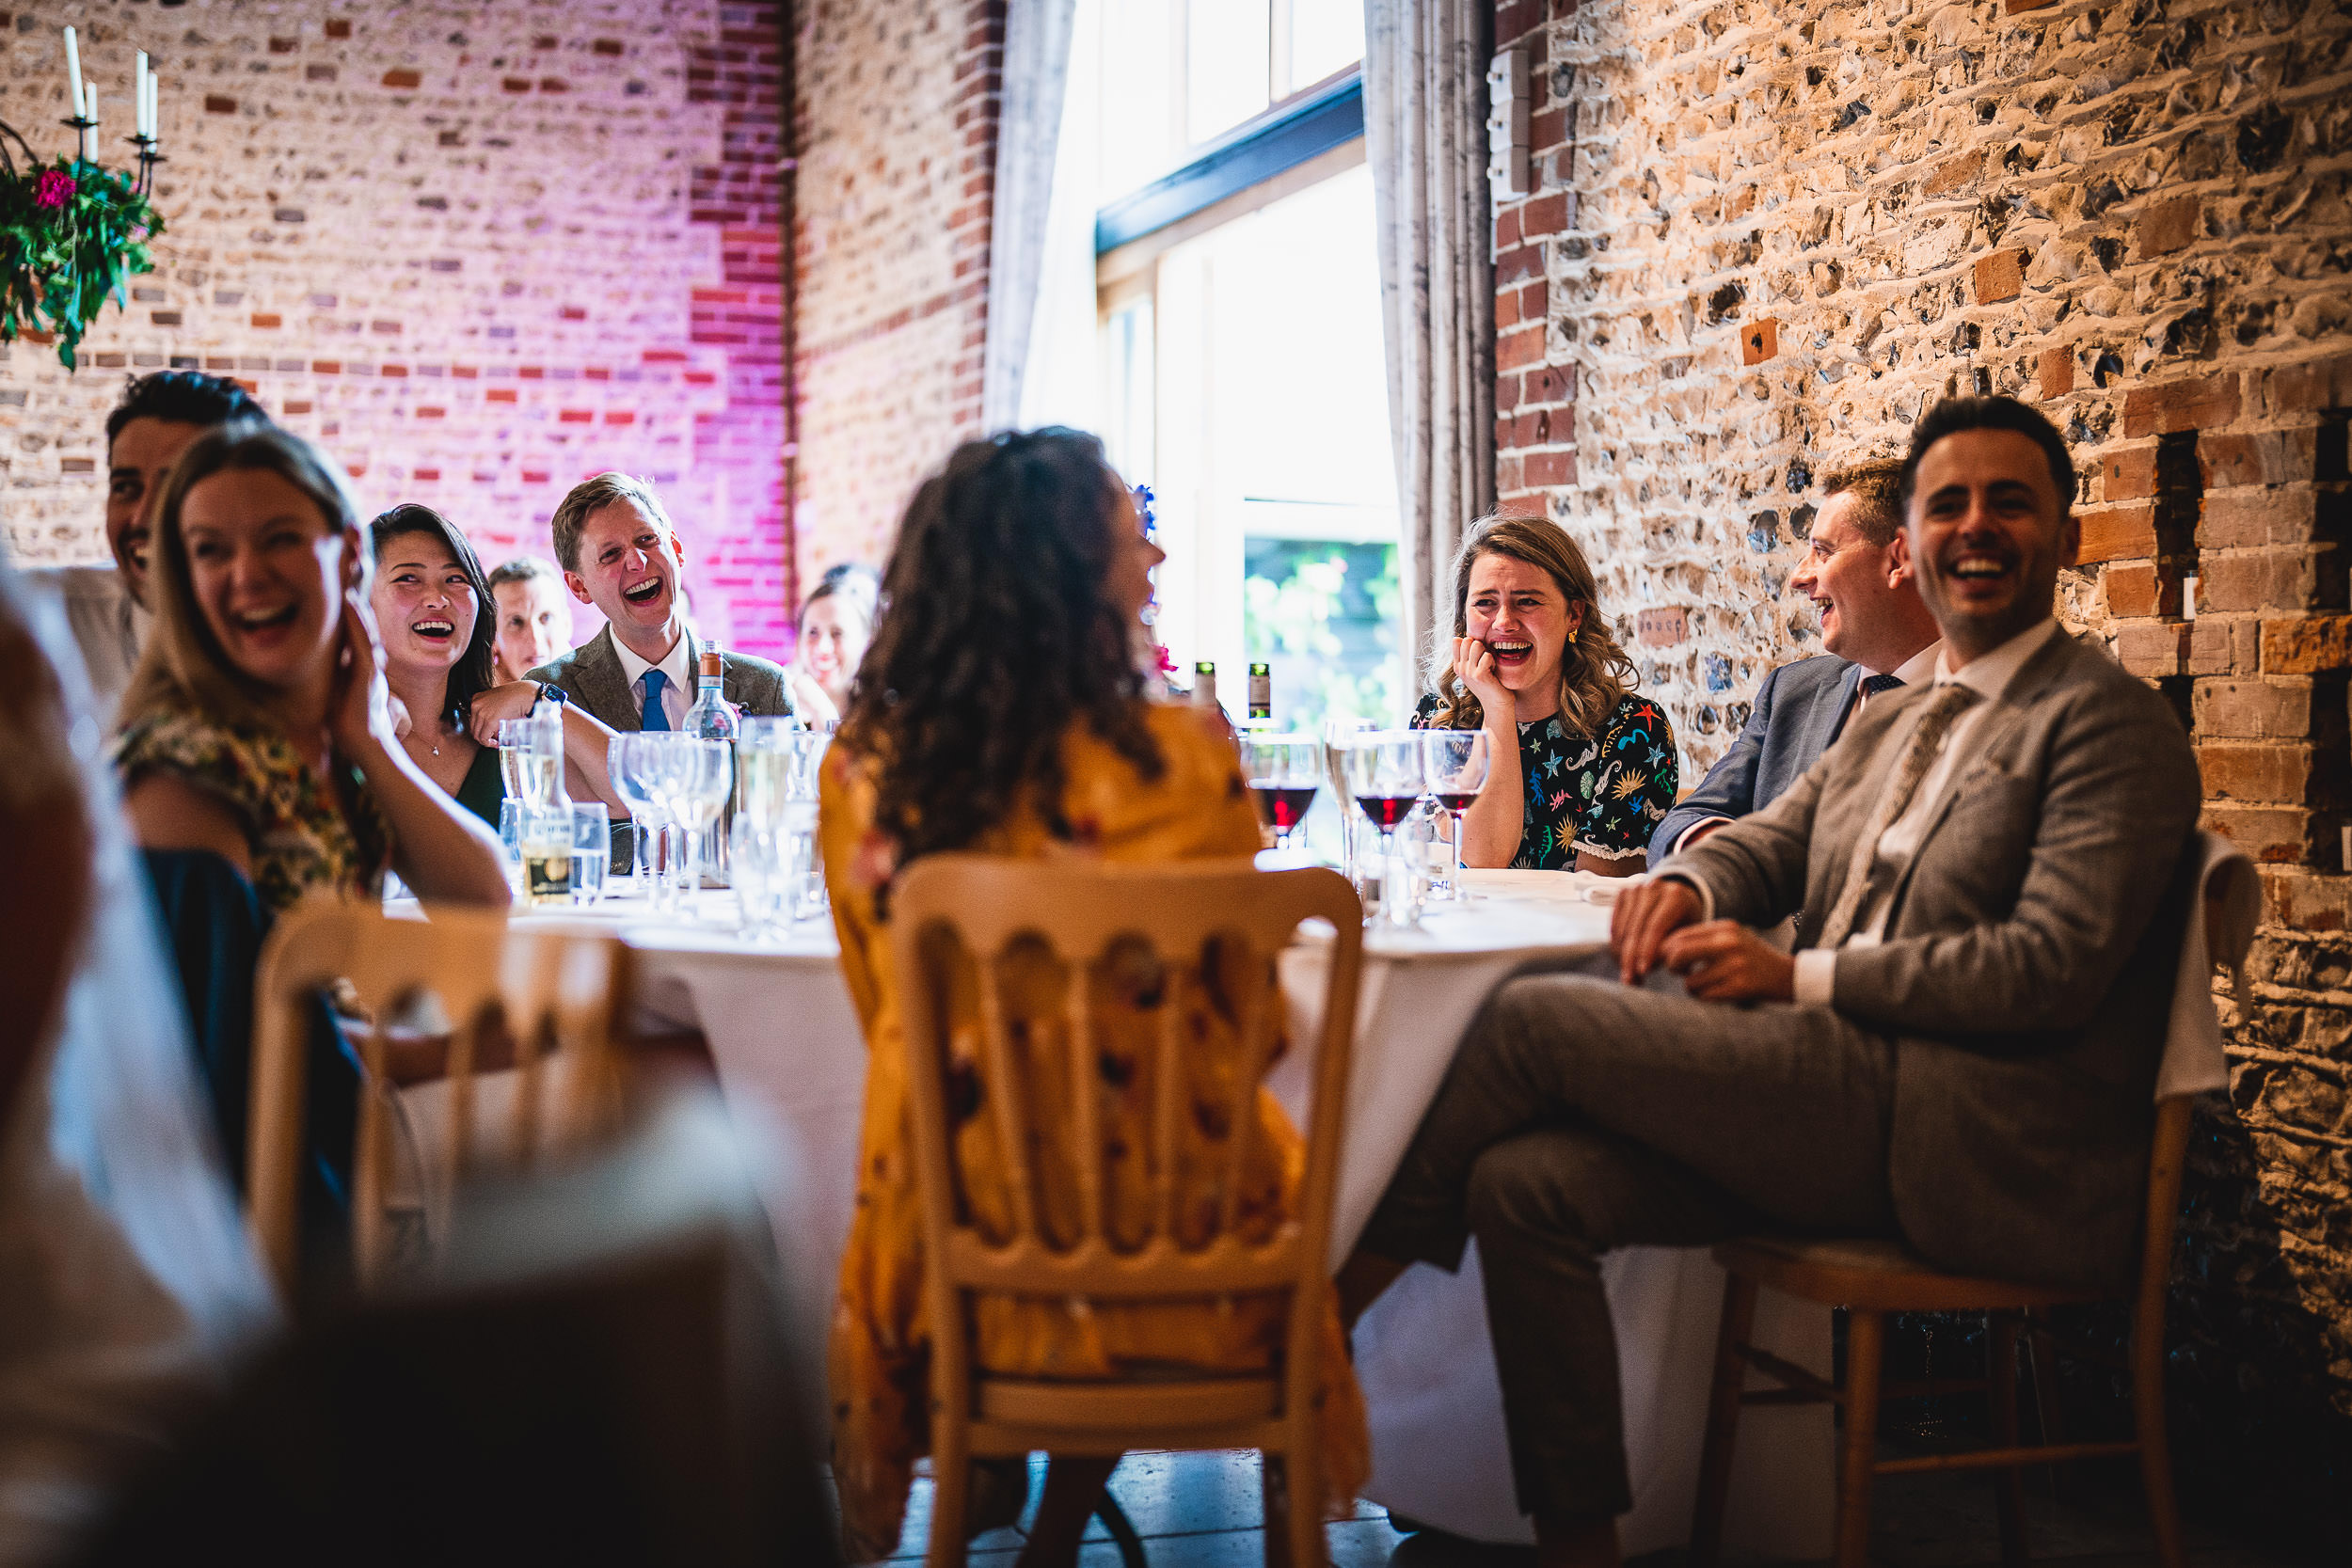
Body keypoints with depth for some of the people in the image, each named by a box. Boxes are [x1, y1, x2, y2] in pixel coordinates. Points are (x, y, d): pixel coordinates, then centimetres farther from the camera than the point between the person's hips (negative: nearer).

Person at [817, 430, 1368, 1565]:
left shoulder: (862, 769, -8)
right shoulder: (1184, 762, -17)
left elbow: (885, 1015, 6)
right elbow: (1245, 1024, -5)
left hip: (960, 1251, 3)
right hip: (1168, 1244, -2)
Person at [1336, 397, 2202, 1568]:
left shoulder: (2111, 724, -3)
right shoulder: (1889, 723, 24)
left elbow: (2055, 967, -13)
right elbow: (1766, 842, 23)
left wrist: (1801, 977, -15)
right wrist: (1686, 879, -3)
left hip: (1976, 1146, -8)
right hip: (1854, 1100, 8)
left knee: (1534, 1019, -16)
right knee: (1525, 1181, -14)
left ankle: (1341, 1284, 3)